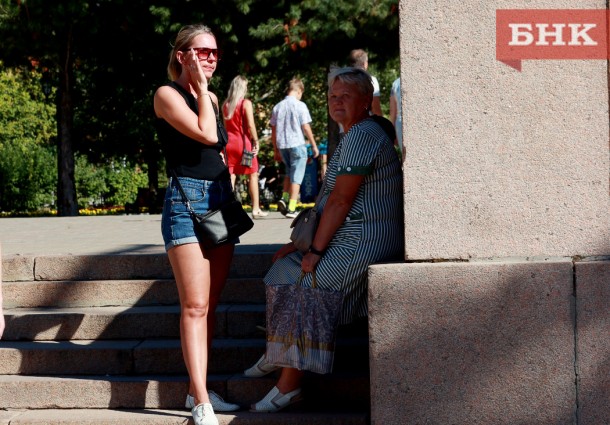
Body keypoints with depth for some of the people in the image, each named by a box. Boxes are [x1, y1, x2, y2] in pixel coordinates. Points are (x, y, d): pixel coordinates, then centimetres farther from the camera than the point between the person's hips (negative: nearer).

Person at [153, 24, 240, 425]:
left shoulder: (211, 98, 17)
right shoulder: (168, 94, -5)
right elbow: (206, 134, -17)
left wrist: (232, 194, 17)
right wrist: (200, 87, -9)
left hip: (221, 200, 8)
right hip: (187, 200, -8)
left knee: (210, 304, 7)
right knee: (195, 305, -12)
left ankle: (198, 389, 13)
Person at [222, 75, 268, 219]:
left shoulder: (225, 104, 7)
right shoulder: (246, 103, -8)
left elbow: (224, 125, 9)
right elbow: (250, 125, -14)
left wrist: (226, 141, 13)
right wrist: (256, 141, -7)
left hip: (229, 143, 4)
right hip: (244, 142, -4)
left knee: (230, 176, 3)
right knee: (253, 175, 6)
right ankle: (256, 209, 5)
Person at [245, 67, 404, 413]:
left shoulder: (362, 135, -17)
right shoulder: (355, 135, 18)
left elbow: (341, 200, -20)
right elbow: (332, 199, 21)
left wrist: (316, 250, -15)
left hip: (361, 243, -11)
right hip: (352, 240, 11)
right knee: (285, 266, 17)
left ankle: (288, 388, 2)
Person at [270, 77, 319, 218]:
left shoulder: (278, 107, 7)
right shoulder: (300, 105, -8)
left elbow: (273, 130, 9)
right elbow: (306, 128, -8)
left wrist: (276, 150, 17)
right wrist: (314, 145, 2)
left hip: (282, 145, 5)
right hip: (297, 144, -5)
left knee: (289, 172, 23)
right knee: (296, 176, 2)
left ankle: (284, 199, 6)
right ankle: (291, 208, 0)